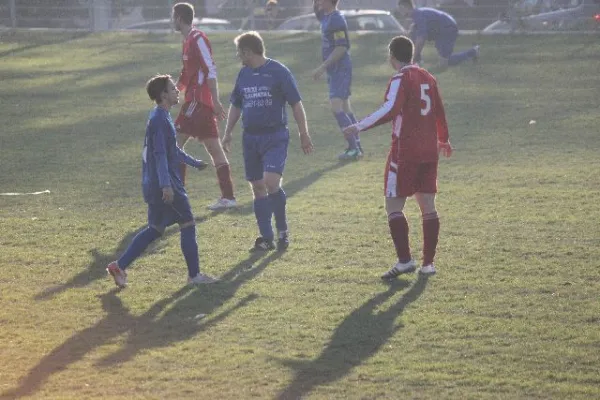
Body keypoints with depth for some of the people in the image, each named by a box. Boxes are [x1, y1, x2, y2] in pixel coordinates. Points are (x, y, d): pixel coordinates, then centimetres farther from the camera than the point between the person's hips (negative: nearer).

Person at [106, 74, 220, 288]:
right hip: (166, 185, -10)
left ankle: (120, 266, 10)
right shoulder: (160, 120, -16)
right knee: (188, 224, 1)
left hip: (154, 185, 10)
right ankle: (194, 275, 8)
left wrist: (194, 162, 37)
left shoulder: (161, 117, 15)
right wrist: (165, 185, -29)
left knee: (155, 229, 13)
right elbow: (160, 154, -24)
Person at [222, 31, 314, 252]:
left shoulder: (279, 71, -7)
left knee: (271, 182, -20)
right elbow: (236, 106, 22)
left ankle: (282, 230, -2)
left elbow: (296, 104, -4)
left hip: (275, 136, -6)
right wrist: (227, 133, 18)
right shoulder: (244, 74, 10)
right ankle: (266, 238, 12)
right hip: (250, 138, 6)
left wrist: (304, 134, -5)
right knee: (258, 188, 5)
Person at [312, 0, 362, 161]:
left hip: (340, 68, -10)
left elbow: (341, 48, -23)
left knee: (336, 107, -17)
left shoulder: (336, 19, -18)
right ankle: (356, 146, 21)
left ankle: (354, 148, -18)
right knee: (345, 108, 15)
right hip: (334, 70, 10)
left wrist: (323, 67, -23)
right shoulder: (326, 16, 11)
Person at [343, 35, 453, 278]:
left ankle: (405, 260, -10)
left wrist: (360, 127, -26)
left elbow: (390, 111, -25)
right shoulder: (427, 78, 12)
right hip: (429, 151, 7)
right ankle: (428, 263, 9)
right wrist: (443, 139, 37)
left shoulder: (400, 80, -10)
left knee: (393, 206, -2)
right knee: (428, 207, 9)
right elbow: (439, 111, 21)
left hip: (405, 151, -7)